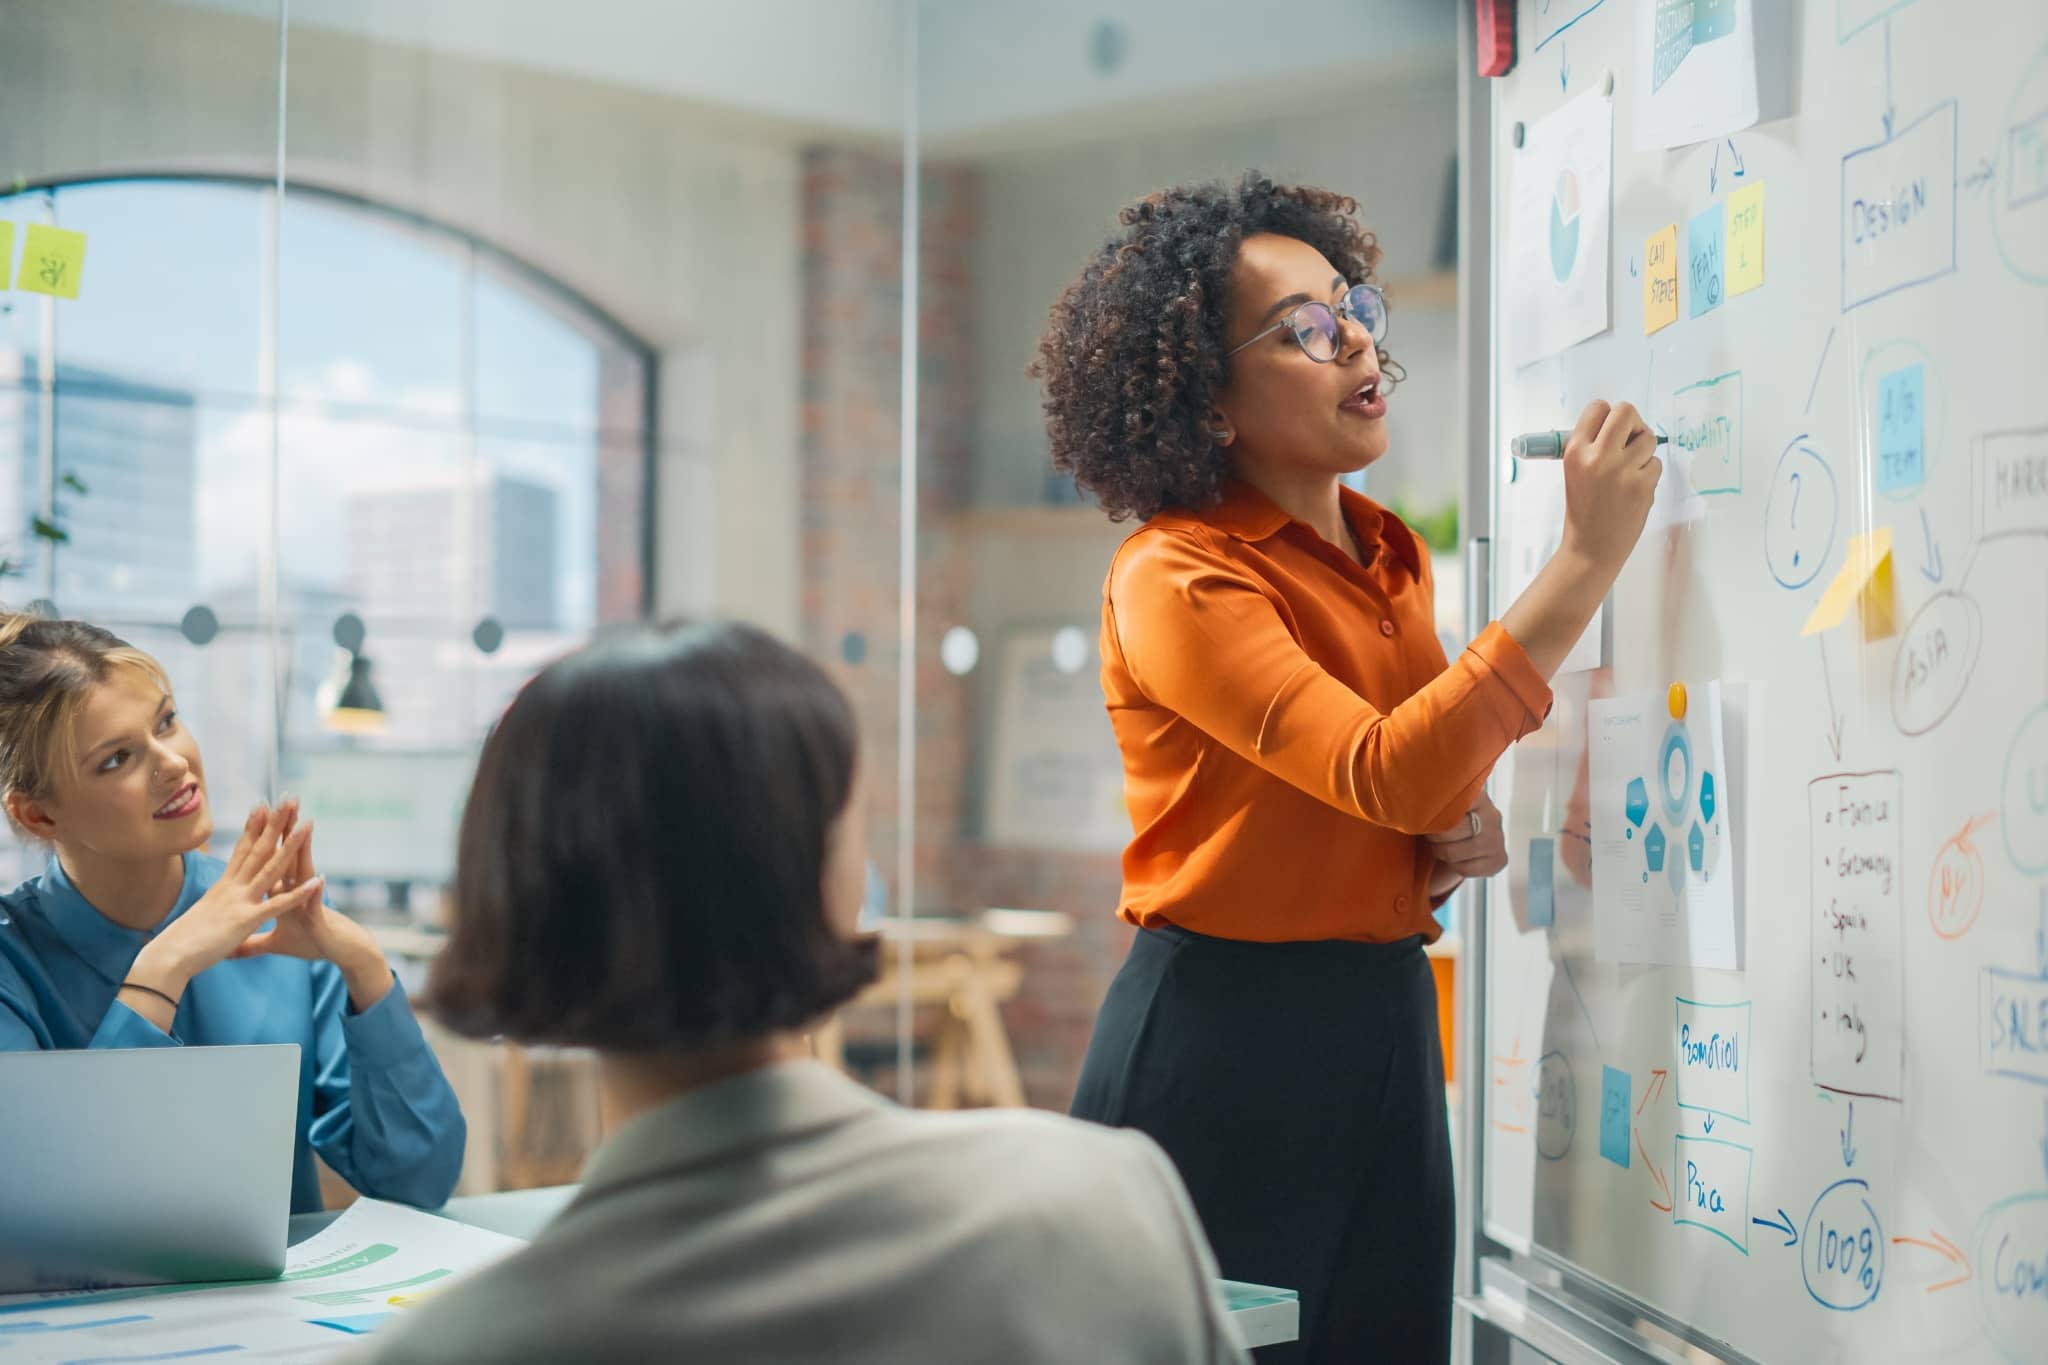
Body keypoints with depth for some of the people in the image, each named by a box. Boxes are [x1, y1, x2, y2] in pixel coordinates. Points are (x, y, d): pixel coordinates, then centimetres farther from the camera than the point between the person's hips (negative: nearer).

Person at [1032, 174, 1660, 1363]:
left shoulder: (1393, 556, 10)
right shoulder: (1175, 579, -14)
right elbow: (1385, 772, -27)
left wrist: (1465, 824, 0)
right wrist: (1588, 560, -26)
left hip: (1388, 1030, 7)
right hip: (1222, 1043, -7)